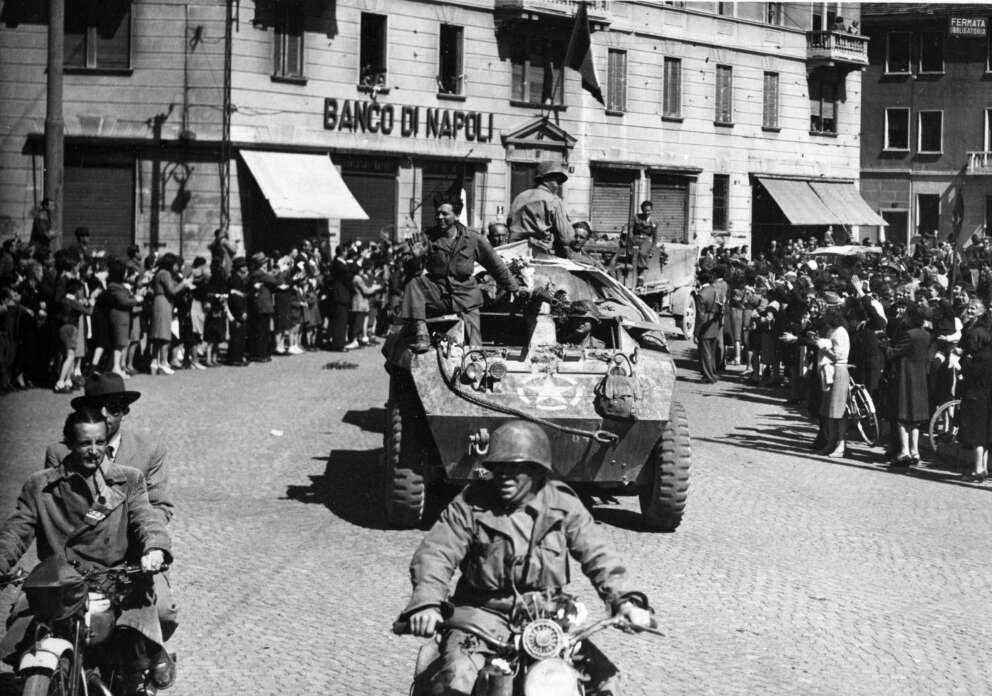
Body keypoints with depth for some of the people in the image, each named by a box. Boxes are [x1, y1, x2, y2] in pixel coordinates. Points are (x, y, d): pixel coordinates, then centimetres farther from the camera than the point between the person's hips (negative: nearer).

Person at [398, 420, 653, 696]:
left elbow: (597, 554, -4)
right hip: (483, 610, -2)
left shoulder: (563, 505, 0)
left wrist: (624, 601, -20)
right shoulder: (470, 505, -5)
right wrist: (426, 603, -29)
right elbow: (435, 554, -11)